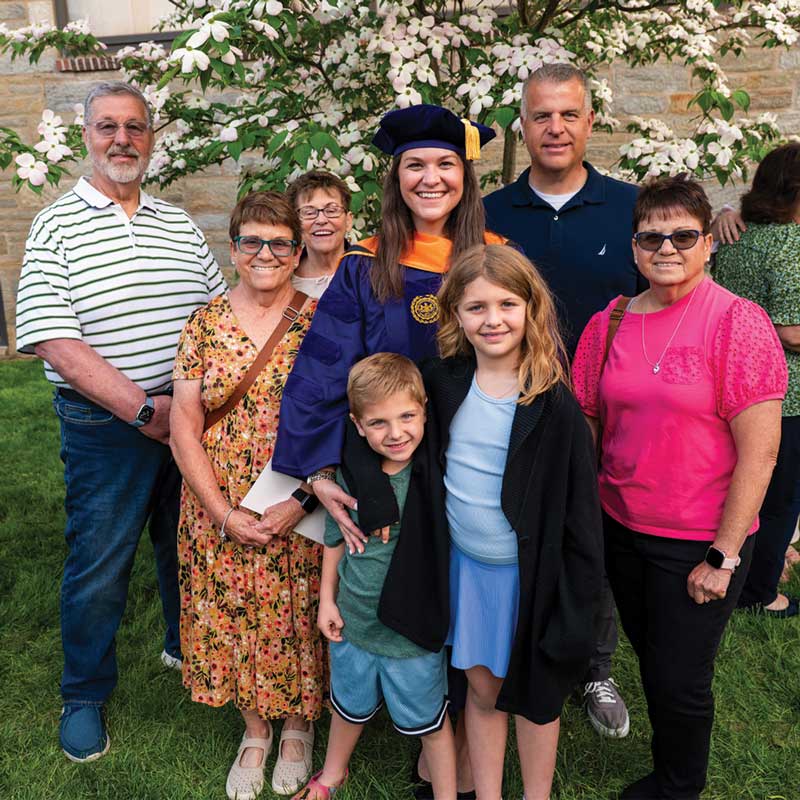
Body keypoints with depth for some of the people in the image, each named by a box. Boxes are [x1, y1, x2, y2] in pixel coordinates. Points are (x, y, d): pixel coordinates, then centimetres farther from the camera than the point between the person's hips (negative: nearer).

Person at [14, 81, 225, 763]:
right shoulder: (57, 227, -5)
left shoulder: (180, 224, 8)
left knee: (189, 543, 18)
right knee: (99, 561, 8)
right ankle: (85, 695, 31)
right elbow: (56, 344, -14)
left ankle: (188, 646, 44)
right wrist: (146, 410, -19)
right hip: (106, 425, -4)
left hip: (192, 416, 4)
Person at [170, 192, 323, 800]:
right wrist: (224, 514, -10)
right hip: (221, 515, 2)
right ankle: (255, 732, 41)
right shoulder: (204, 323, 1)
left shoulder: (321, 321, -4)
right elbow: (185, 427, -2)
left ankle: (298, 727, 40)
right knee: (232, 621, 14)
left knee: (297, 620, 10)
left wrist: (301, 500, -15)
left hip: (302, 514, -2)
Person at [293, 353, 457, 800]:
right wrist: (326, 598, 7)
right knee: (351, 705, 29)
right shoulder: (350, 471, -11)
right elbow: (335, 537, 4)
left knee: (429, 719, 18)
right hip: (353, 618, 4)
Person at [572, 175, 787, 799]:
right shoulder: (609, 324, 0)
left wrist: (724, 556, -15)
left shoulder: (738, 322, -14)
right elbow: (585, 424, 8)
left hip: (702, 543, -4)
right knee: (652, 662, 21)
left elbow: (759, 453, -15)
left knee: (681, 681, 9)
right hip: (621, 529, 5)